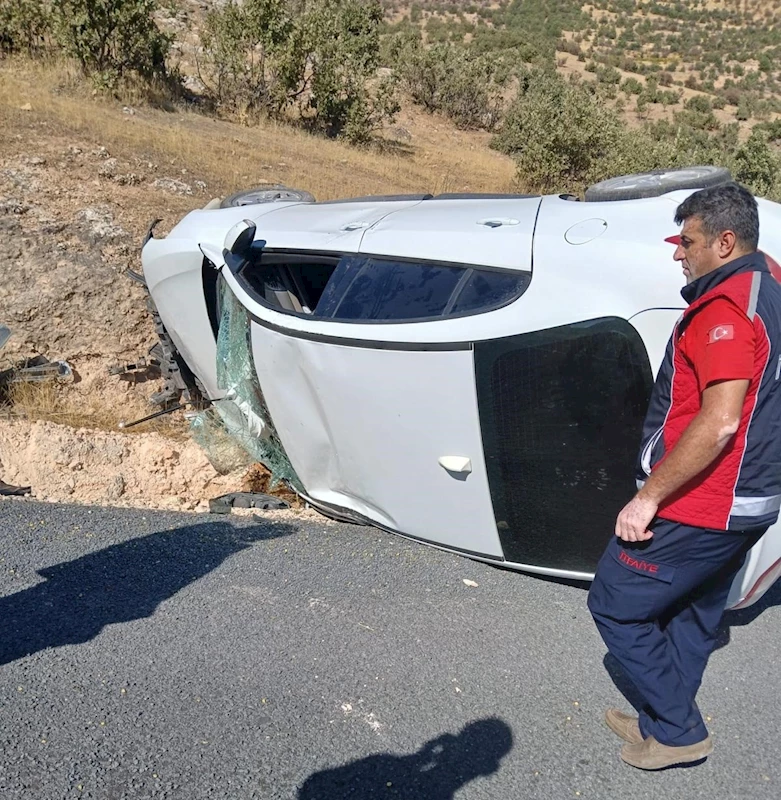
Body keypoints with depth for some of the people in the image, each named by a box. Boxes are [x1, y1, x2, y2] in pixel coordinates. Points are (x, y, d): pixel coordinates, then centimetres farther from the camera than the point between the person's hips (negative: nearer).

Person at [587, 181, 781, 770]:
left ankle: (678, 729, 15)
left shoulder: (727, 306, -20)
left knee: (615, 605, 4)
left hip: (698, 507, -10)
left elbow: (719, 421, -28)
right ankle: (664, 725, 35)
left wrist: (648, 497, -24)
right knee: (693, 616, 21)